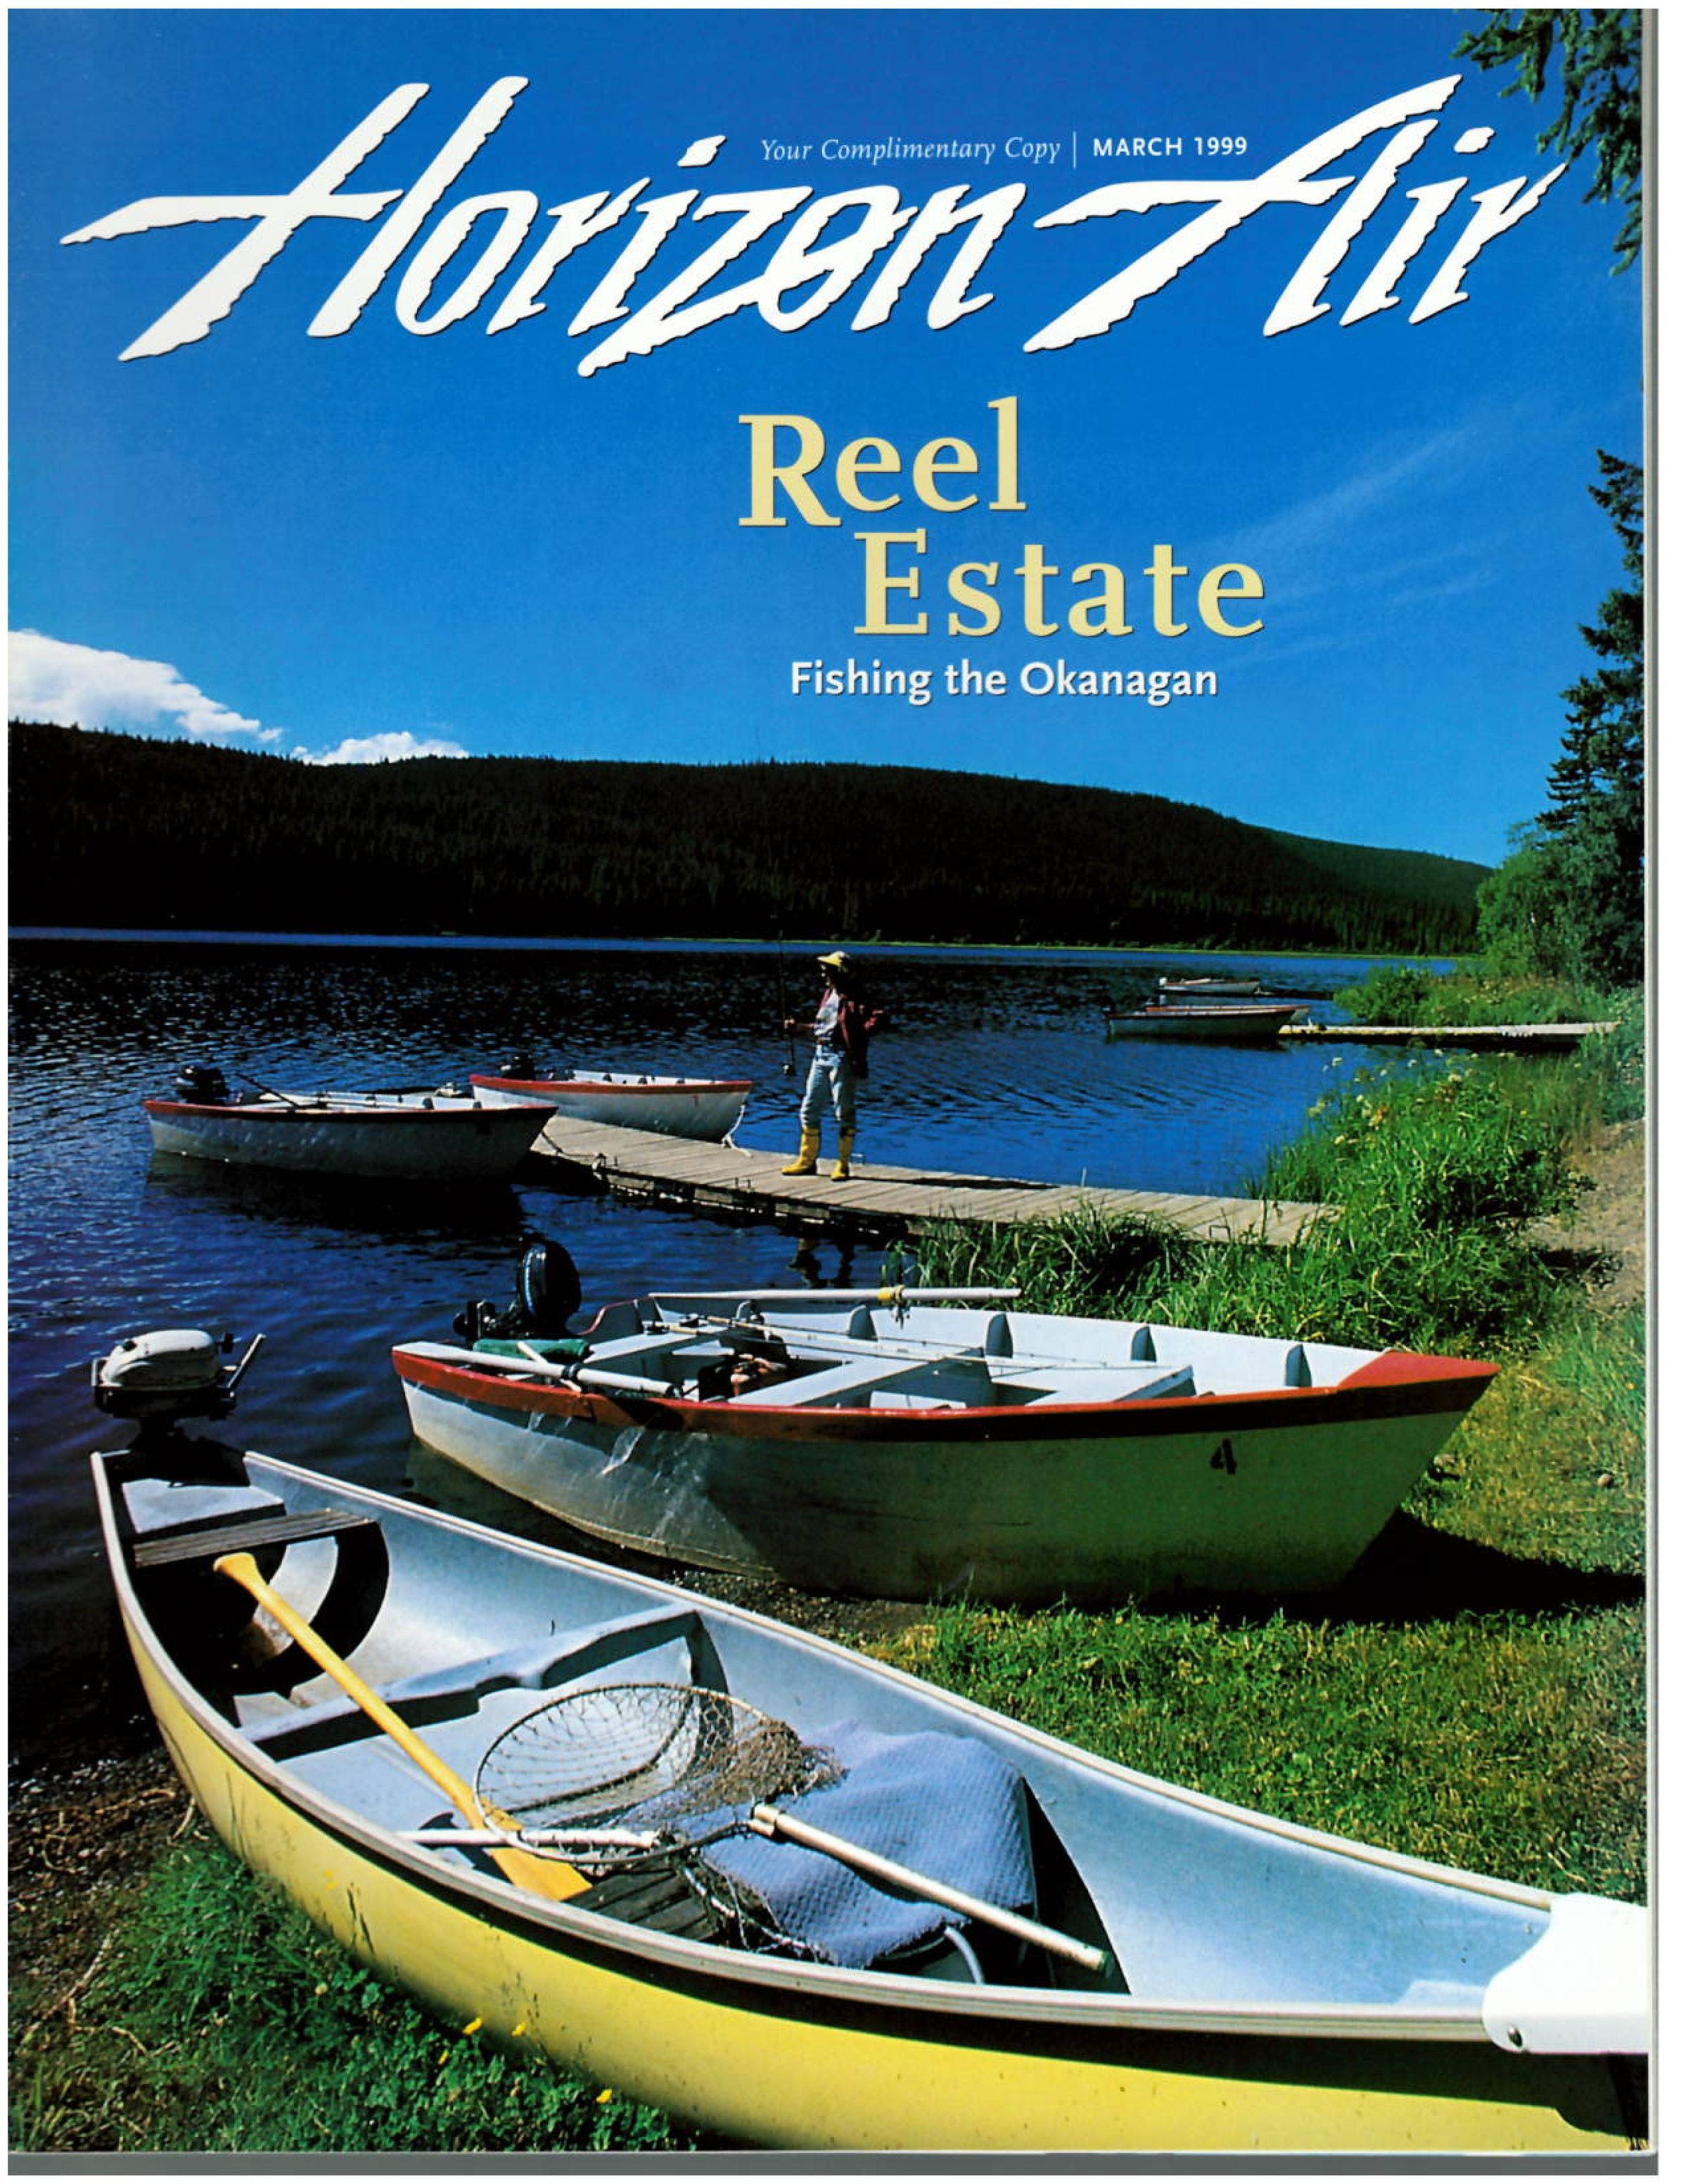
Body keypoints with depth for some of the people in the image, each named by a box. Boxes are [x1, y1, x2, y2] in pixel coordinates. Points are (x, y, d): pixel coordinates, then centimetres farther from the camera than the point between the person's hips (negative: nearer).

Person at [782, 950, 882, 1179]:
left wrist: (858, 1033, -33)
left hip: (842, 1058, -8)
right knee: (809, 1111, 11)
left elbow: (875, 1021, -20)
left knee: (844, 1113, -1)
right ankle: (807, 1161, 22)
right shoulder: (829, 993, 14)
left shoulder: (855, 998, -10)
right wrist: (799, 1027, 24)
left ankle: (842, 1166, 8)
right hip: (821, 1057, 9)